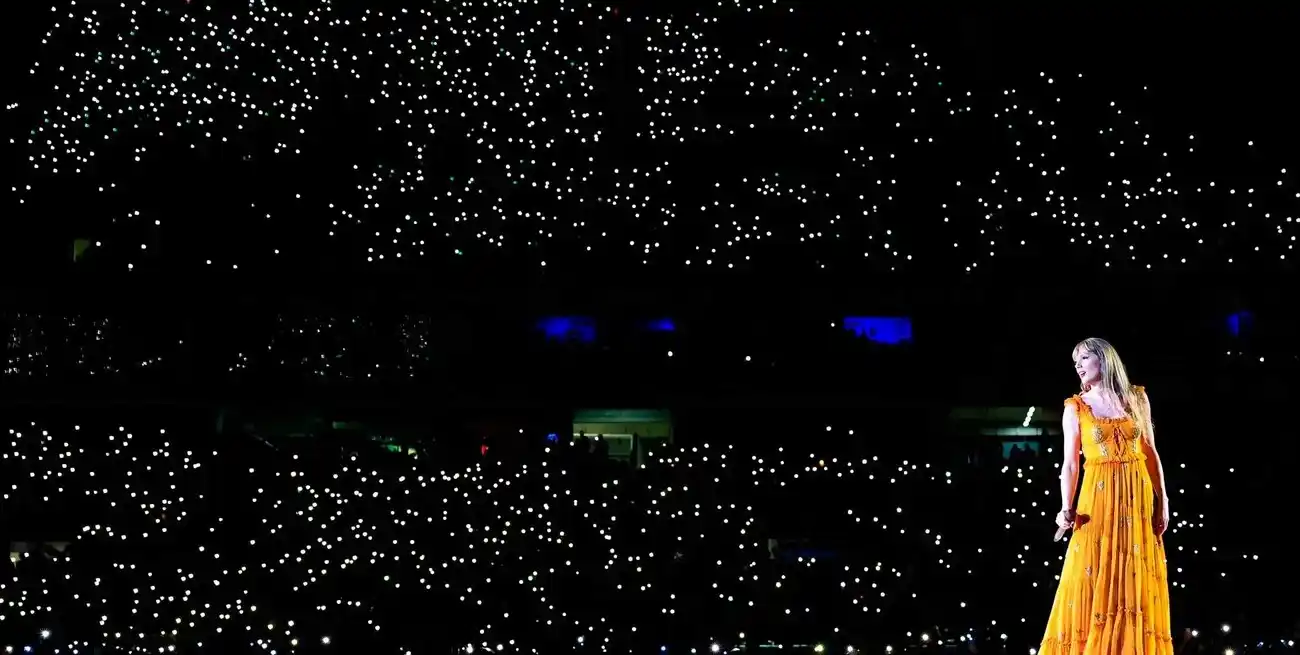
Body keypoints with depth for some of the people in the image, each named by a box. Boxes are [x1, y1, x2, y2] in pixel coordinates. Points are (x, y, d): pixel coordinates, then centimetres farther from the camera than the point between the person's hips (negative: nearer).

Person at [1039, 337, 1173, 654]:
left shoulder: (1137, 397, 7)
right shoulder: (1075, 407, 2)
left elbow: (1151, 452, 9)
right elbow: (1070, 463, -2)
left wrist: (1162, 502, 4)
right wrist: (1066, 508, -14)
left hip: (1138, 498, 2)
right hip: (1098, 498, -2)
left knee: (1136, 581, 3)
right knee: (1093, 582, -3)